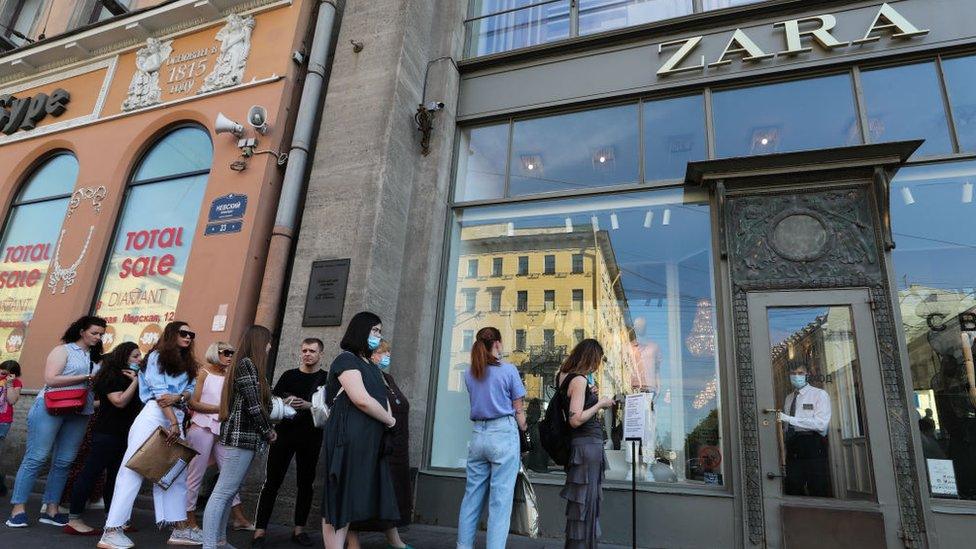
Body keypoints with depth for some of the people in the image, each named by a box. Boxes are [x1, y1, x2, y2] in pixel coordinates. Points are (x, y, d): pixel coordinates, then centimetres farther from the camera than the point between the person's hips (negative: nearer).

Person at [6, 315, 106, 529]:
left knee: (63, 462, 5)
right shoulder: (63, 350, 1)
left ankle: (51, 511, 10)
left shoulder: (95, 357, 16)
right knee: (36, 457, -4)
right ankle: (18, 509, 4)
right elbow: (50, 379, -10)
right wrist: (87, 377, -12)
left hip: (79, 414, 5)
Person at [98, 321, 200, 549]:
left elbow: (190, 390, 9)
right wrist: (173, 422, -14)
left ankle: (180, 528, 11)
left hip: (176, 418, 8)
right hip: (155, 416, -8)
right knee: (134, 469, -9)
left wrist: (178, 397, -15)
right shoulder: (157, 356, 1)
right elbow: (159, 393, -8)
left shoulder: (188, 364, 21)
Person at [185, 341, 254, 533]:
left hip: (222, 430, 5)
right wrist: (220, 408, -12)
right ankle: (190, 520, 14)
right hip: (202, 427, -5)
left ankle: (239, 518, 13)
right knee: (196, 474, 1)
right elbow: (193, 403, -9)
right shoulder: (203, 373, -3)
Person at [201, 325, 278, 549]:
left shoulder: (248, 365, 18)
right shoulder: (247, 364, -12)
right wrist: (268, 431, -6)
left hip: (243, 437, 10)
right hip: (241, 436, -10)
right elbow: (253, 405, -16)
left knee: (229, 491, 14)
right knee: (223, 492, -7)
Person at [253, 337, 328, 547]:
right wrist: (283, 403, -12)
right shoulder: (289, 375, 10)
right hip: (284, 434, 1)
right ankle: (260, 530, 6)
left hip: (311, 438, 0)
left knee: (305, 483, 7)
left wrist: (308, 405, -18)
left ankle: (299, 529, 18)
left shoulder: (327, 379, 4)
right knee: (272, 481, -1)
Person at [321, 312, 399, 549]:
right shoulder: (346, 359, -5)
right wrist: (389, 421, -3)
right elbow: (361, 399, -16)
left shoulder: (369, 366, 22)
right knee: (340, 501, -4)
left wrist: (386, 418, -3)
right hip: (348, 438, -8)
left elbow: (383, 400, 19)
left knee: (351, 500, 9)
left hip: (369, 440, 8)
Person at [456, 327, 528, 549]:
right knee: (500, 500, -1)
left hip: (478, 435, 5)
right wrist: (524, 432, 12)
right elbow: (518, 411, -1)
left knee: (472, 496, 13)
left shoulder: (469, 374, 8)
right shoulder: (508, 370, -5)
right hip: (504, 434, -5)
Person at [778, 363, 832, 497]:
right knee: (792, 492, 6)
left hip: (813, 447, -5)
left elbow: (821, 424, -13)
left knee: (818, 491, -3)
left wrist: (788, 419, -17)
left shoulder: (820, 394, 1)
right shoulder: (788, 398, 20)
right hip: (792, 448, 5)